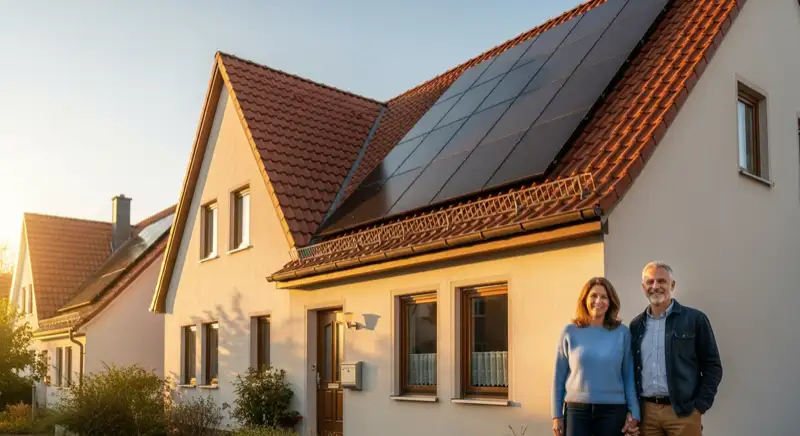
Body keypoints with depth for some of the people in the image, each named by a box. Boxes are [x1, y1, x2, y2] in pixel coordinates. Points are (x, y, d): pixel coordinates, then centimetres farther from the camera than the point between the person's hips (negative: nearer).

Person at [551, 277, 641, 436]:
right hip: (576, 410, 0)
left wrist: (633, 413, 0)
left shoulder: (622, 332, 2)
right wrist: (557, 415, 1)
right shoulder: (570, 332, 1)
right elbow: (559, 376, 3)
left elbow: (628, 376, 4)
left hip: (613, 411, 0)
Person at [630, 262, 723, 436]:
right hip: (646, 411, 3)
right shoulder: (636, 325, 9)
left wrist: (699, 407, -7)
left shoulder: (695, 319, -2)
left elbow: (713, 367, -1)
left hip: (683, 412, -3)